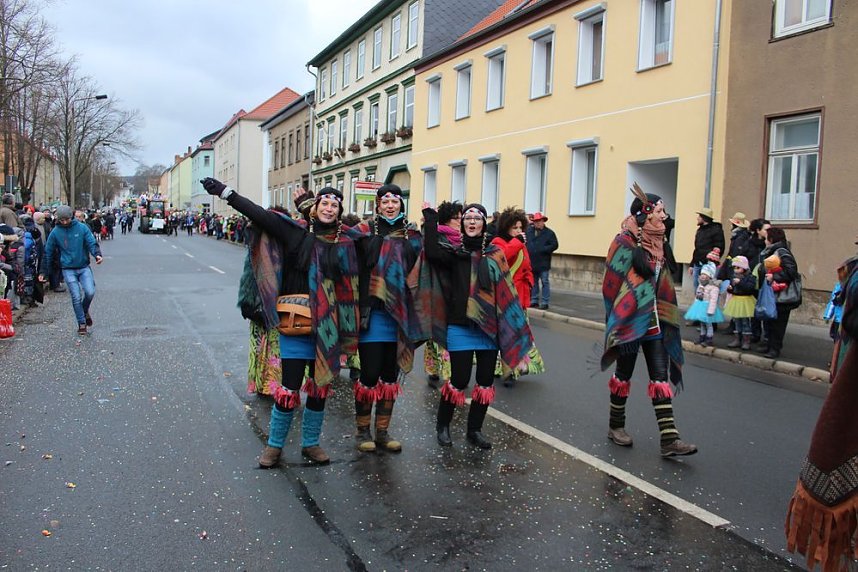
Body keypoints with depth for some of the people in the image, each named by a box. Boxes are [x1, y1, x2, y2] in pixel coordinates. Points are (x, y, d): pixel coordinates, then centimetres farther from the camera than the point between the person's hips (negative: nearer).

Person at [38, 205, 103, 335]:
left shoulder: (82, 228, -2)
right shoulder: (55, 232, 0)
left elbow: (92, 243, -3)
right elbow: (48, 253, 7)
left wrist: (97, 254, -25)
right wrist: (43, 272, 8)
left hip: (84, 267, 0)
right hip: (68, 269, 0)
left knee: (90, 292, -13)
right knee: (76, 297, -5)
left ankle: (85, 311, 19)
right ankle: (82, 323, 10)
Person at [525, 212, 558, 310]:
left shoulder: (549, 233, -4)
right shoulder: (529, 231, 7)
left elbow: (555, 245, -9)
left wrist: (542, 250, -17)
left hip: (543, 264, -4)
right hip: (531, 262, 4)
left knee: (545, 282, 0)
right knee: (533, 283, 12)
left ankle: (545, 302, 3)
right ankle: (534, 301, 22)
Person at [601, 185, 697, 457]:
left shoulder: (656, 241, 9)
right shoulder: (625, 242, -12)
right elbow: (613, 282, -13)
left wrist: (664, 317, 15)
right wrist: (618, 321, -13)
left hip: (653, 320, 7)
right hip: (630, 320, -6)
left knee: (660, 376, 2)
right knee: (624, 373, 7)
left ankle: (669, 439, 2)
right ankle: (616, 426, 25)